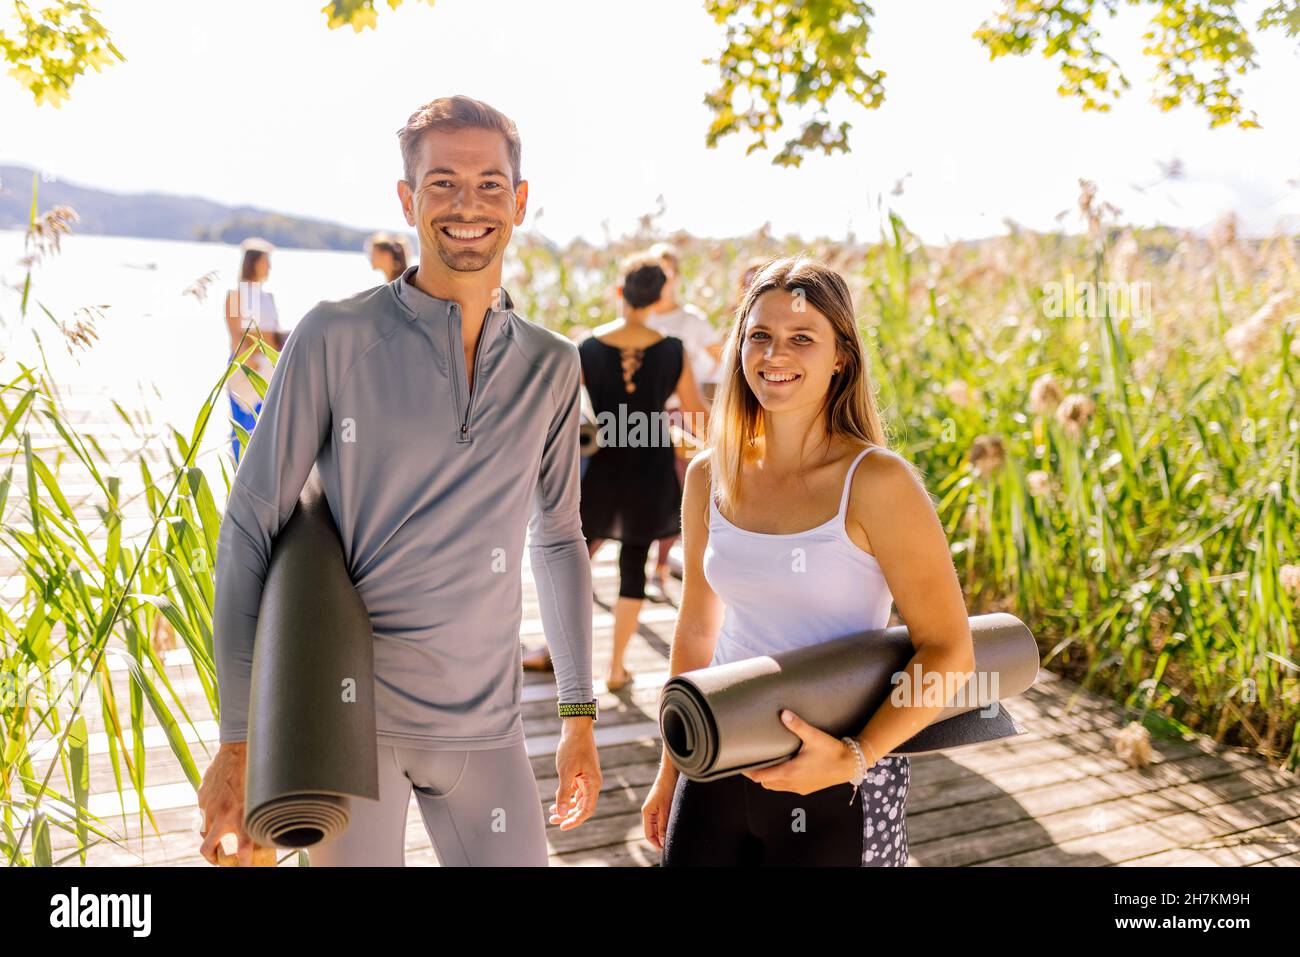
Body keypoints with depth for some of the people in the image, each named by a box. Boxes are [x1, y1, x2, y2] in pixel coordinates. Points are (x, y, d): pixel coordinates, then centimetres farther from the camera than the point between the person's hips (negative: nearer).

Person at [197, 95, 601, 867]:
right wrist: (239, 742, -7)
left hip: (484, 722, 3)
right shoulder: (337, 337, -8)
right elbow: (251, 527, -5)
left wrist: (580, 719, 10)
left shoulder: (552, 366, 3)